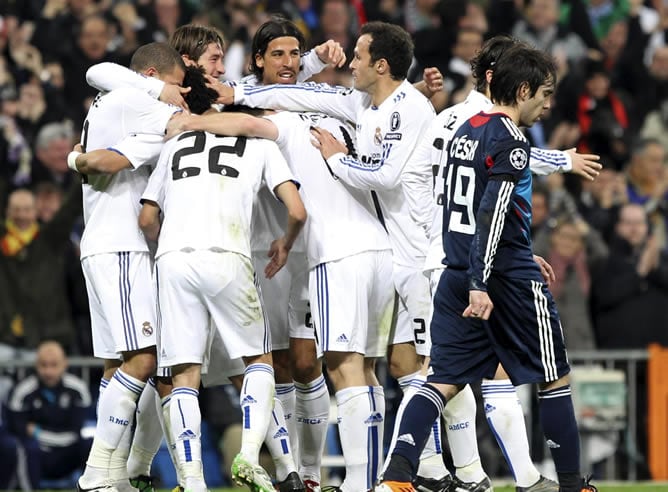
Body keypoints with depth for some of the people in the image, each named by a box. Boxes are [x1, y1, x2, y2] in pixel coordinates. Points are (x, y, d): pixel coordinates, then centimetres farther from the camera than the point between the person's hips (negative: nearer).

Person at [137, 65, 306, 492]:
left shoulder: (176, 145, 24)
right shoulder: (259, 142, 16)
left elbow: (147, 219, 22)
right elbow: (297, 211, 6)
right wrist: (285, 245, 25)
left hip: (173, 259, 2)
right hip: (227, 259, -2)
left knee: (185, 375, 5)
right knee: (259, 358, 15)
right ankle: (249, 455, -5)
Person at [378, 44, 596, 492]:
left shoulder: (464, 132, 14)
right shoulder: (510, 140, -13)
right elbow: (492, 214, -22)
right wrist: (480, 284, -26)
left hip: (458, 272, 8)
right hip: (508, 278, -8)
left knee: (445, 381, 2)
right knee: (555, 378, 7)